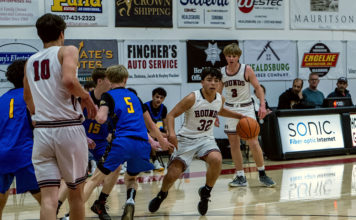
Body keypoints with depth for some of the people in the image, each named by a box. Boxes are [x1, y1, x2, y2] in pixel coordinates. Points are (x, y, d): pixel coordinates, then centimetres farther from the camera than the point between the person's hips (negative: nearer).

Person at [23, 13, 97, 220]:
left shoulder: (30, 62, 15)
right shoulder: (67, 51, -1)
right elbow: (68, 80, -20)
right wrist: (86, 97, -3)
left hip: (41, 131, 4)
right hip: (69, 128, -3)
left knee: (49, 197, -2)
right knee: (76, 193, 13)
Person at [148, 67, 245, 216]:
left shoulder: (220, 99, -1)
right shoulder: (192, 99, -18)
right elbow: (171, 115, -15)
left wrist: (239, 116, 18)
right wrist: (171, 133, -31)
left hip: (206, 138, 3)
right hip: (186, 139, -3)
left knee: (216, 160, -30)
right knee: (173, 174, -11)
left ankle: (205, 193, -4)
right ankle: (161, 195, 25)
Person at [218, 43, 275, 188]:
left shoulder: (247, 70, -6)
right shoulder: (221, 72, 2)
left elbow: (257, 87, -2)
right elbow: (218, 93, 10)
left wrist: (262, 105, -14)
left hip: (246, 108, -3)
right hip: (230, 109, 3)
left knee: (253, 142, -9)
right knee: (234, 144, 3)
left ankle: (262, 174, 4)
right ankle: (240, 177, 10)